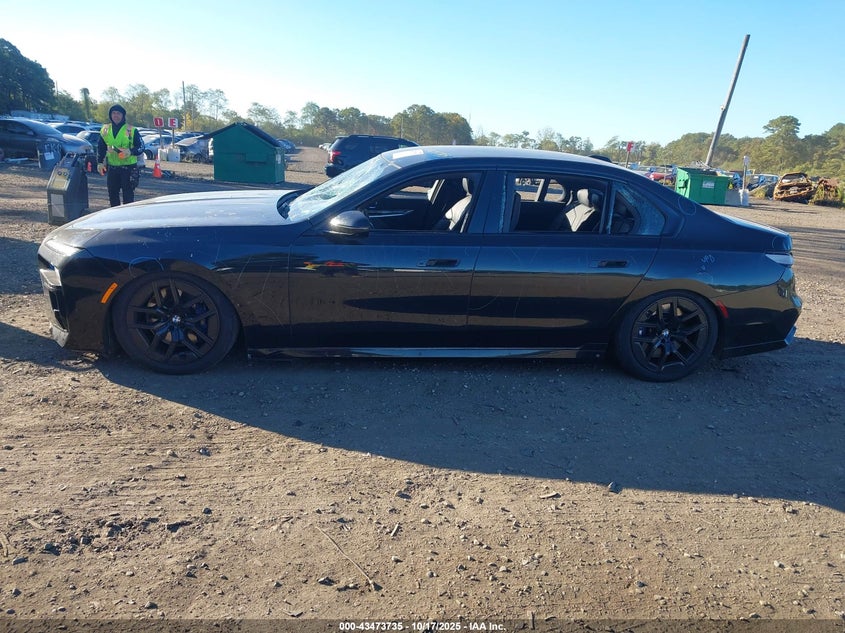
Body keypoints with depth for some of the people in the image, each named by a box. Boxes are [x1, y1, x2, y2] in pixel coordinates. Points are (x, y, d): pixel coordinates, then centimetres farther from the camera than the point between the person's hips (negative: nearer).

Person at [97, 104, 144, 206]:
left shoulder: (131, 130, -4)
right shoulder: (105, 129, 9)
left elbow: (141, 147, -4)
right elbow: (100, 148, 18)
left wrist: (131, 152, -23)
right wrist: (100, 162, 10)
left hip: (128, 167, -5)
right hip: (112, 167, 5)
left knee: (128, 194, -4)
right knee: (112, 194, 10)